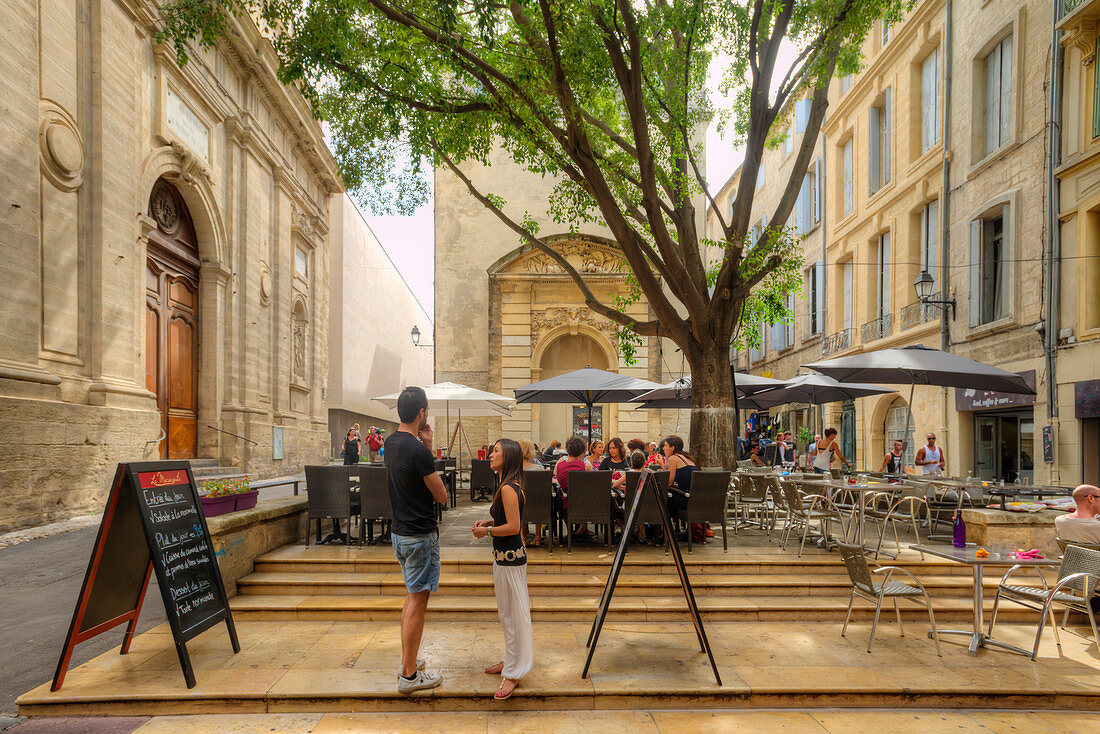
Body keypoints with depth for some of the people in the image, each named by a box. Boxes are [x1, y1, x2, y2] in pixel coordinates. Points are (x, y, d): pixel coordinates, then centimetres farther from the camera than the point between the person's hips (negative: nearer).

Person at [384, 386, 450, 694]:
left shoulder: (391, 443, 5)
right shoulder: (418, 451, -22)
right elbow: (441, 496, -13)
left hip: (399, 531, 9)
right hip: (420, 535, -9)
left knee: (413, 596, 21)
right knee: (417, 602, 0)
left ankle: (408, 661, 31)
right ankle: (409, 675, 9)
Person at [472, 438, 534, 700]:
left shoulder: (508, 489, -20)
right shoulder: (507, 486, 11)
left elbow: (513, 527, -24)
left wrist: (486, 531, -13)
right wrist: (488, 522, 9)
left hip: (510, 558, -10)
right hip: (505, 556, 10)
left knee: (513, 613, 0)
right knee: (507, 612, 20)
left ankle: (514, 673, 10)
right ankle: (511, 660, 34)